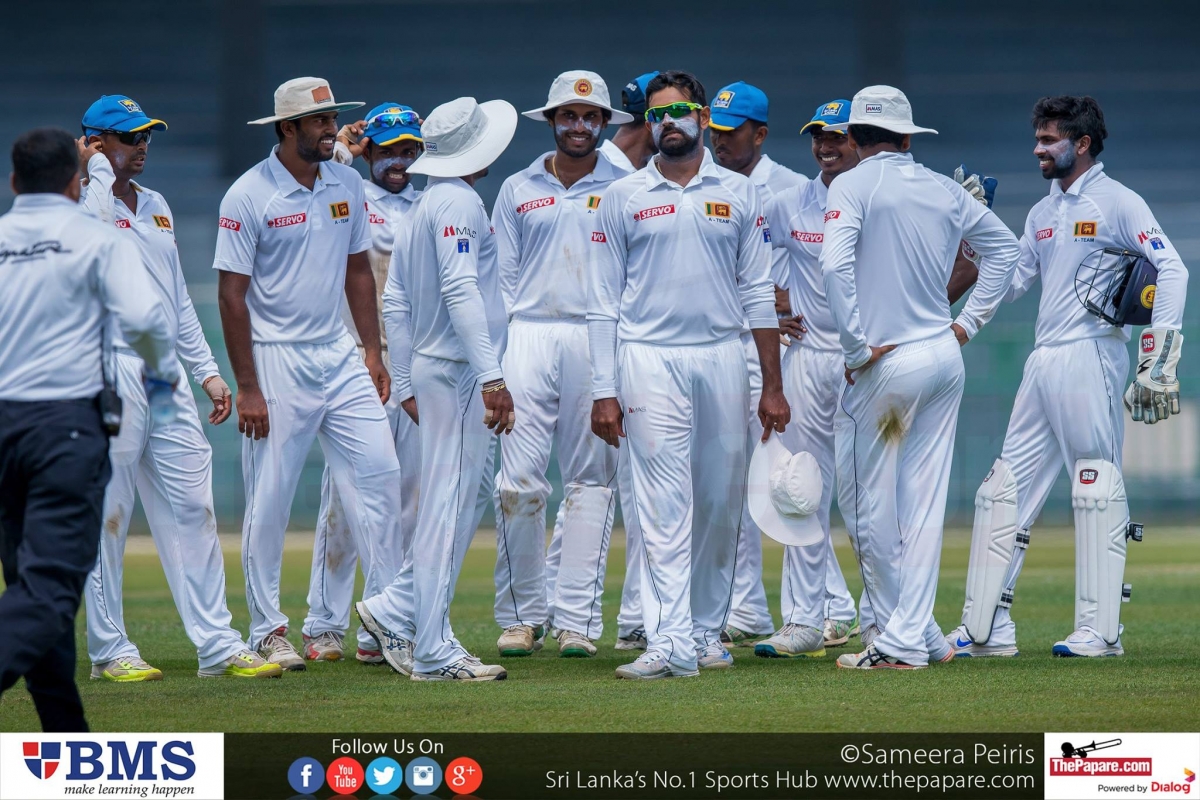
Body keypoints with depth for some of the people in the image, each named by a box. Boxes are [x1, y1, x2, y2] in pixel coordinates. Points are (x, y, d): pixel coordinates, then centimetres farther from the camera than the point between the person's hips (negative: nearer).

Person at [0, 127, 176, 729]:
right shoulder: (97, 240, -1)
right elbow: (142, 316, -13)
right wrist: (162, 369, 6)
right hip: (67, 425, -5)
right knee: (52, 577, -11)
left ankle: (66, 737, 17)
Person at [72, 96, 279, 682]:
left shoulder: (155, 206, 18)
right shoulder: (82, 202, -5)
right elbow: (89, 223, -32)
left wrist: (206, 369, 18)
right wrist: (97, 165, -15)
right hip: (111, 373, -7)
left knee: (191, 506, 4)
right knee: (109, 513, -2)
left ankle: (217, 645, 6)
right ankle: (109, 649, 5)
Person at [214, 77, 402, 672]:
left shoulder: (346, 185, 8)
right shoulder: (249, 196, -10)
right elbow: (232, 294, -11)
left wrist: (373, 352, 9)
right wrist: (247, 388, -14)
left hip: (339, 356, 6)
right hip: (276, 361, -6)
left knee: (379, 476, -2)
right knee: (269, 501, -1)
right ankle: (268, 631, 9)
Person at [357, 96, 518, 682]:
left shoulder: (421, 208, 18)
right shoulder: (458, 201, -11)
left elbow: (394, 301, 20)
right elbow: (460, 290, -22)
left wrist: (406, 385, 23)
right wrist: (492, 377, -26)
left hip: (429, 369, 10)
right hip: (460, 370, -10)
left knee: (458, 505, 14)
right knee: (449, 506, -7)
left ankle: (394, 611, 11)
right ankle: (434, 654, -6)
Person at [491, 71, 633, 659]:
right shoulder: (517, 190, 14)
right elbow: (502, 277, 12)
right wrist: (499, 351, 1)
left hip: (599, 341, -1)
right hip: (529, 339, 1)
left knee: (591, 480, -1)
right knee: (518, 480, -6)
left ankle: (577, 618, 1)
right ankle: (520, 615, 3)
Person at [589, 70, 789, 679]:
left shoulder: (738, 194, 9)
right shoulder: (623, 198, 5)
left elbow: (757, 293, 9)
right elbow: (603, 302, 4)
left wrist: (772, 386, 5)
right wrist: (603, 393, -3)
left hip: (722, 358, 2)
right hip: (651, 359, -2)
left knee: (721, 503, 5)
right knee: (666, 505, -9)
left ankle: (707, 632, 17)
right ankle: (670, 643, -15)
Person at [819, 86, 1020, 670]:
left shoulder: (853, 186, -7)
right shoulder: (944, 189, 10)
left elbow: (835, 265, -21)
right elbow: (1004, 245, 22)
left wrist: (857, 347, -15)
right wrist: (969, 322, 21)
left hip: (886, 364, -6)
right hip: (945, 359, 6)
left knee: (868, 506, 3)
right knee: (923, 505, 9)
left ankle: (906, 642, 6)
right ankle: (913, 636, 8)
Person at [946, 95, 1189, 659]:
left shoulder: (1117, 203, -4)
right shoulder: (1043, 212, 19)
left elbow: (1171, 271, -12)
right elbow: (1008, 284, 19)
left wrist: (1158, 362, -18)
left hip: (1090, 358, -8)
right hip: (1043, 361, 8)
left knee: (1097, 493, -6)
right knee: (1005, 488, 6)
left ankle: (1100, 631, -3)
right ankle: (986, 629, 9)